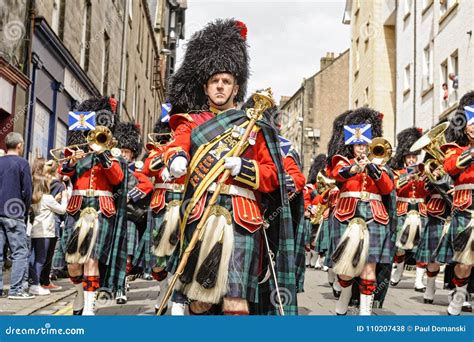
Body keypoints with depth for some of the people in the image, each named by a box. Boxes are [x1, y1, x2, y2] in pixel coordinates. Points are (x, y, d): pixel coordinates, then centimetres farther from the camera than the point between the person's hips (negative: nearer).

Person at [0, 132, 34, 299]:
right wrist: (25, 211, 5)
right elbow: (27, 191, -8)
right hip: (14, 214, -5)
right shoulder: (22, 163, -6)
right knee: (20, 252, -1)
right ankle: (16, 289, -6)